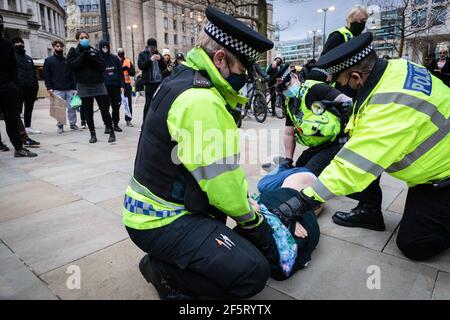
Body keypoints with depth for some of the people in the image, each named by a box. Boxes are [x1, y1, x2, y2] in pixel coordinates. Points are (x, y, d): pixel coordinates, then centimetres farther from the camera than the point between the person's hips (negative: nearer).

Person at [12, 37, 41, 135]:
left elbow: (34, 73, 21)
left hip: (30, 88, 6)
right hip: (19, 87, -6)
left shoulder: (29, 58, 22)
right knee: (18, 109, -4)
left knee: (29, 108, 10)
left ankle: (28, 127, 19)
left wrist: (36, 86, 11)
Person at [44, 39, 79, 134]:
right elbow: (46, 75, 3)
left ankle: (73, 124, 10)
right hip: (57, 90, -2)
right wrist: (49, 88, -8)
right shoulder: (48, 60, 8)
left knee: (72, 107, 0)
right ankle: (60, 126, 7)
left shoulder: (67, 60, 15)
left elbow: (72, 75, 14)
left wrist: (74, 88, 5)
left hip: (69, 89, 2)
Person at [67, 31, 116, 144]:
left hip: (98, 84, 0)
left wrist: (93, 58, -13)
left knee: (105, 110, -4)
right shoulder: (73, 52, 8)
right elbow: (72, 65, -8)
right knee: (88, 111, 4)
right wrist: (83, 55, -14)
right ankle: (93, 134, 14)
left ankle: (111, 133, 4)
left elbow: (102, 67, 2)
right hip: (84, 86, 0)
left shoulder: (94, 51, 11)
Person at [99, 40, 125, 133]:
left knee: (116, 106, 4)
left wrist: (122, 85, -1)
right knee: (106, 107, -1)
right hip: (104, 86, -2)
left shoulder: (115, 58, 8)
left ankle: (115, 124, 15)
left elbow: (120, 72, 6)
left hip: (115, 86, 2)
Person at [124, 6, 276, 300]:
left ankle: (171, 258, 18)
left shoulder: (185, 79, 7)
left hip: (159, 203, 10)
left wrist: (244, 202, 9)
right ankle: (164, 270, 2)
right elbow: (222, 181, -22)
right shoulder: (199, 100, -26)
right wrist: (252, 220, -3)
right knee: (253, 272, -15)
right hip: (161, 222, -10)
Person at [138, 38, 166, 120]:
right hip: (149, 82, -4)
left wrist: (160, 59, -5)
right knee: (148, 103, -4)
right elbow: (140, 66, -7)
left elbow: (164, 67, 13)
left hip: (160, 81, 4)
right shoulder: (143, 54, 5)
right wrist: (150, 60, -16)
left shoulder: (158, 54, 16)